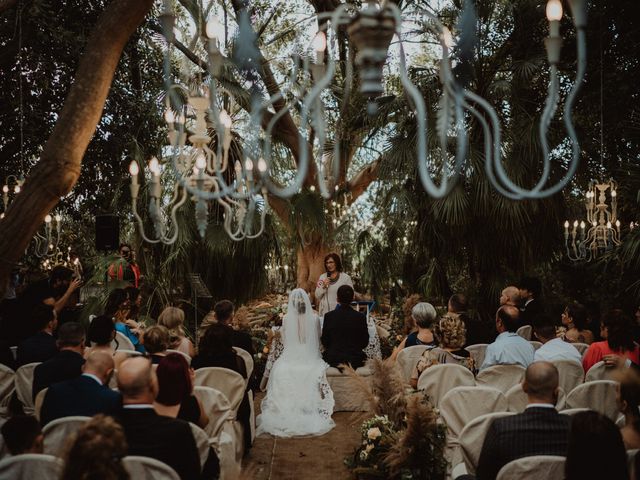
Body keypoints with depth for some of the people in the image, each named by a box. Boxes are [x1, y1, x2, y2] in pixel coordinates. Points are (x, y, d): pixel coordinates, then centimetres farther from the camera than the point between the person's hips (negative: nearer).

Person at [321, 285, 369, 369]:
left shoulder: (328, 316, -8)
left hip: (333, 359, 1)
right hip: (355, 360, 0)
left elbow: (324, 341, 0)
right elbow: (365, 342, 0)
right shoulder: (360, 317, -9)